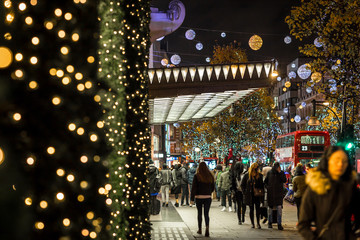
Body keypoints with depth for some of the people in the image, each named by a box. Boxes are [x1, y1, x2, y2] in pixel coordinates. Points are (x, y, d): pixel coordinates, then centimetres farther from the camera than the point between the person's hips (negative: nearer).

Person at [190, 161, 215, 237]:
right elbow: (213, 187, 10)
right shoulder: (210, 176, 2)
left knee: (199, 213, 14)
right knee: (206, 214, 4)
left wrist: (192, 198, -6)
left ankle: (200, 229, 24)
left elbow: (194, 188, -9)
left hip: (199, 197, -2)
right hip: (208, 197, 2)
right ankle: (207, 227, -19)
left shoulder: (197, 176, -7)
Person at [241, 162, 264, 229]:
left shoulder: (260, 175, 2)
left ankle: (258, 223, 5)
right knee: (251, 209, 7)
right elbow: (242, 185, 7)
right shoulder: (247, 176, -1)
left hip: (257, 195, 0)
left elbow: (262, 185, 9)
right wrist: (244, 192, -2)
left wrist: (262, 192, -3)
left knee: (258, 209, -1)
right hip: (250, 195, 0)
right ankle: (252, 223, 14)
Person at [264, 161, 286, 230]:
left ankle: (279, 224, -7)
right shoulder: (269, 173, 5)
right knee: (270, 208, 10)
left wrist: (280, 172, -17)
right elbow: (265, 181, 17)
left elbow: (284, 180, -13)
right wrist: (267, 187, 1)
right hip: (271, 193, 2)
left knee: (279, 208, -11)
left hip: (279, 193, -2)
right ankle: (269, 222, 25)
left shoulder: (281, 173, 2)